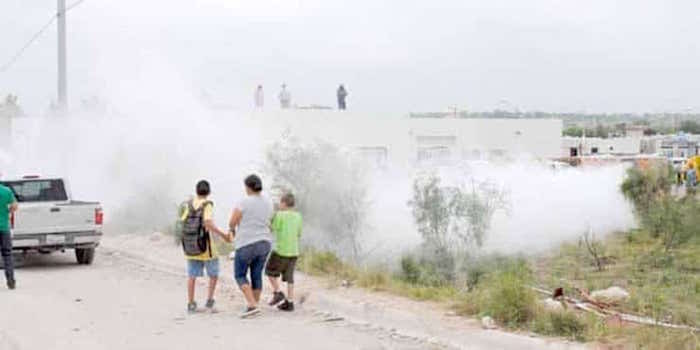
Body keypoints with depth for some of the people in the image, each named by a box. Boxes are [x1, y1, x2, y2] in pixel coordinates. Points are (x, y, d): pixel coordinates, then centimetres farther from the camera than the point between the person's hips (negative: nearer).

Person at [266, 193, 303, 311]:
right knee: (289, 277, 9)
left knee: (270, 271, 14)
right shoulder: (298, 216, 7)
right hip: (294, 251, 5)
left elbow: (271, 229, -3)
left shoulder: (279, 215, -10)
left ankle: (278, 293, 5)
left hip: (281, 251, -5)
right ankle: (289, 302, 7)